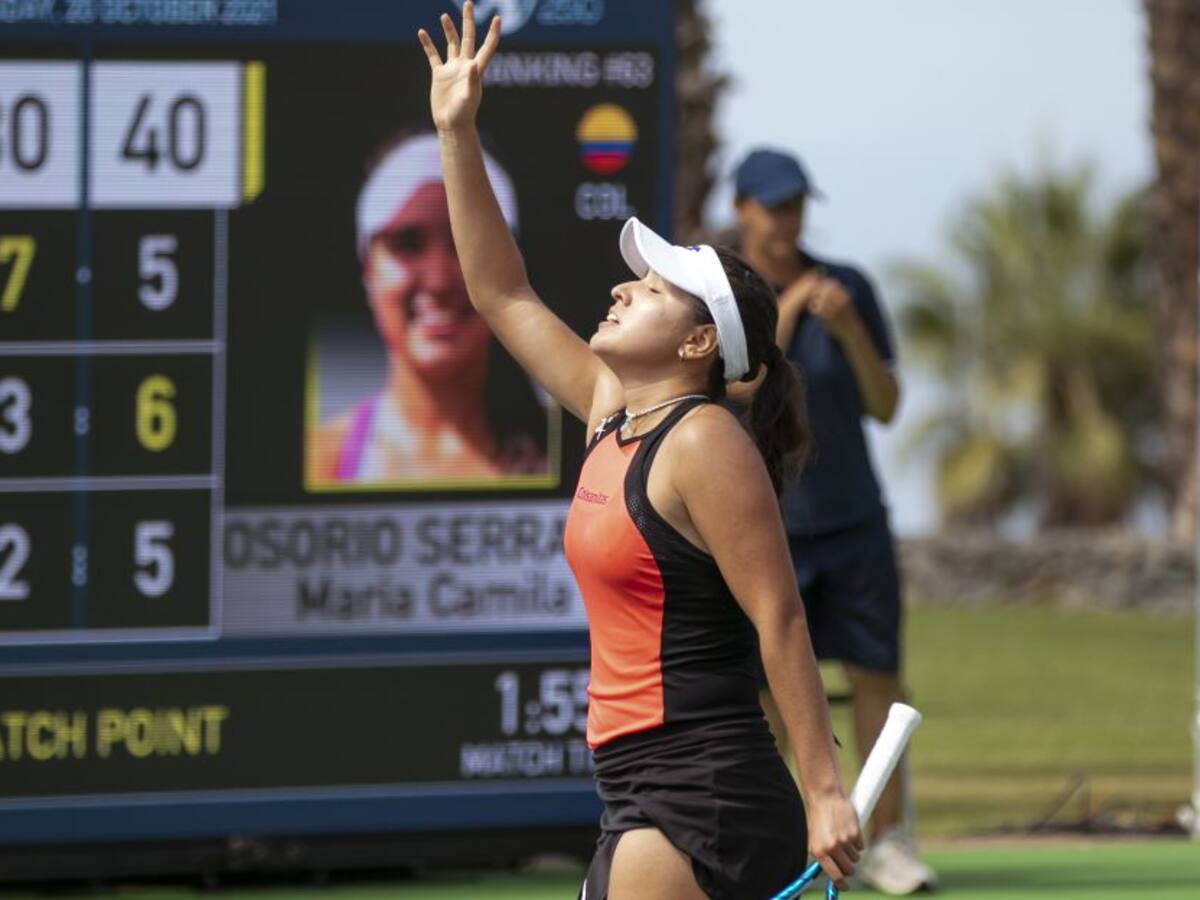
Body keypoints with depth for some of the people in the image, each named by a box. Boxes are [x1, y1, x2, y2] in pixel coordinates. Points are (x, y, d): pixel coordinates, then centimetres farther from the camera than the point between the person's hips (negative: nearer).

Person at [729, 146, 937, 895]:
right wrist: (785, 312, -31)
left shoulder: (850, 290, -2)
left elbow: (886, 407, -4)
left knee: (878, 676, 2)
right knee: (765, 686, -4)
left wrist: (850, 330, -21)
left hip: (852, 522, 2)